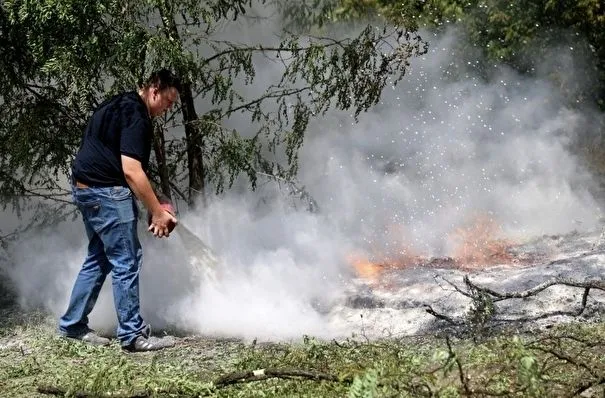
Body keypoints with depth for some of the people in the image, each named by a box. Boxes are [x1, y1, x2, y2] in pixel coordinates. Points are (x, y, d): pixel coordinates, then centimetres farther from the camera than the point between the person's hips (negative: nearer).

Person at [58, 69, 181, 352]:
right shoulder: (136, 116, -16)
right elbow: (132, 171, -23)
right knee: (127, 262, -5)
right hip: (107, 192, -10)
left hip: (86, 188, 11)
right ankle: (133, 335, -1)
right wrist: (157, 212, -17)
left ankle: (72, 325, 24)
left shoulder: (120, 106, 17)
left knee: (99, 259, 17)